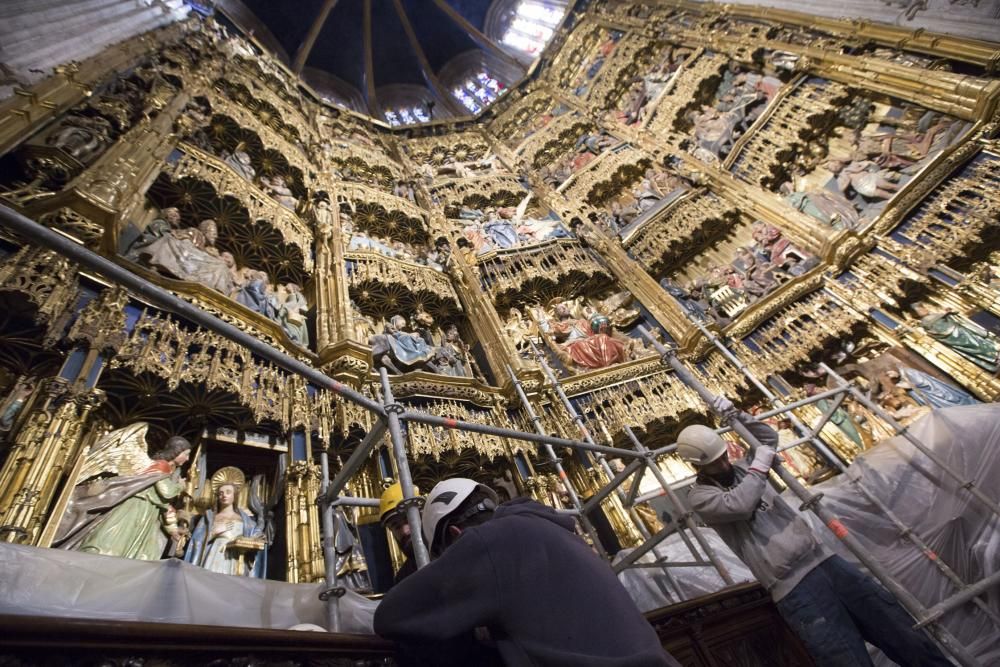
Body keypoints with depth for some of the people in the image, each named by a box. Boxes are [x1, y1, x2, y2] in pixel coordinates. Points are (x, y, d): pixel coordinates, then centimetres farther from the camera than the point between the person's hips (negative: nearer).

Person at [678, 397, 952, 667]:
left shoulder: (741, 467, 12)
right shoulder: (699, 496, -7)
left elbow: (770, 437, 24)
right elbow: (739, 505, -25)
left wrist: (736, 415, 9)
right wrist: (759, 465, -12)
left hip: (823, 560, 6)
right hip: (794, 588, -6)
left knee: (911, 642, 7)